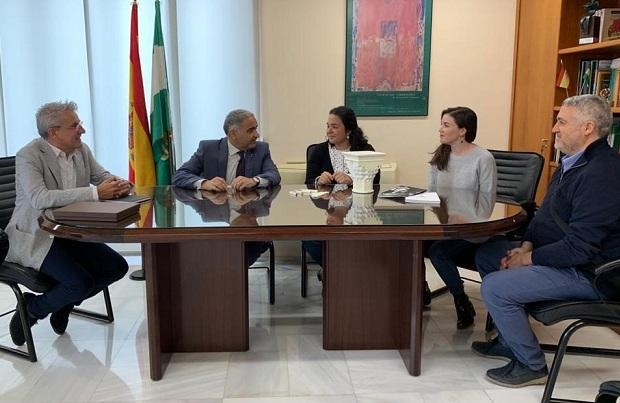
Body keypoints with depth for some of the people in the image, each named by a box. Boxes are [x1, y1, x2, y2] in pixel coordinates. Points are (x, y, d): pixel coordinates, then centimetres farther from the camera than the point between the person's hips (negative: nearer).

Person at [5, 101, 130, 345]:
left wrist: (119, 185, -16)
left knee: (117, 267, -4)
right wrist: (95, 193, -37)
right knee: (81, 282, -25)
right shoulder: (29, 156, -18)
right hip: (34, 238, -7)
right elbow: (40, 199, -33)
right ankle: (32, 309, 6)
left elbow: (103, 176, 11)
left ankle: (63, 304, 18)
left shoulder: (81, 150, 2)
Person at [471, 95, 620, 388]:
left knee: (495, 287, -22)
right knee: (487, 254, 15)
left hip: (587, 272, -11)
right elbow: (546, 212, 17)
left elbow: (579, 248, -28)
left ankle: (531, 365, 0)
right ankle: (510, 340, 22)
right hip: (564, 256, 11)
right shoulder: (574, 161, 9)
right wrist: (527, 244, 0)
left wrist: (529, 258, -16)